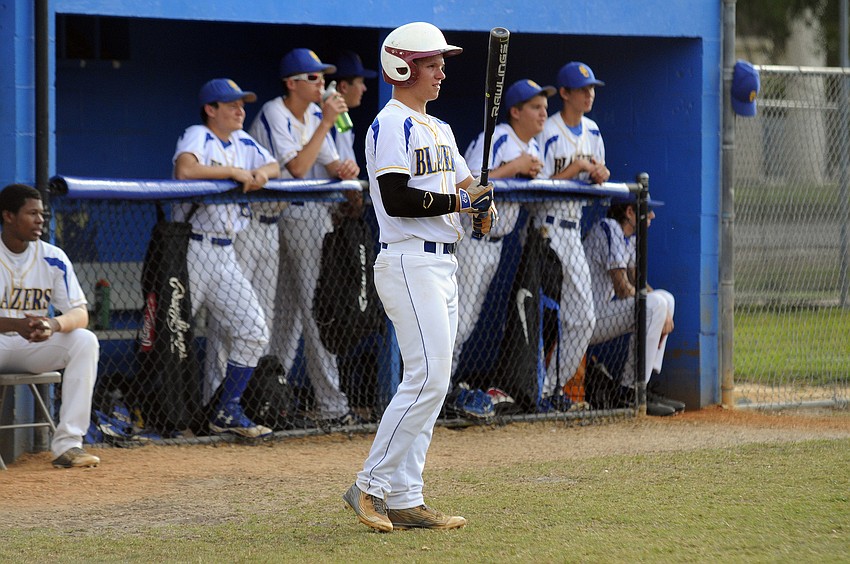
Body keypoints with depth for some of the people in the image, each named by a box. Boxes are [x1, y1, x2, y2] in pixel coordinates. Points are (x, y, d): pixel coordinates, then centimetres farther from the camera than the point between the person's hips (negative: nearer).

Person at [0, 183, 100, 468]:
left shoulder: (52, 258, -2)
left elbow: (80, 313, -8)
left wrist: (54, 324, -32)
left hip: (36, 348, 4)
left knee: (85, 341, -22)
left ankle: (68, 444, -24)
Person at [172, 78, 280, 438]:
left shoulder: (243, 142, 15)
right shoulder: (198, 137, -9)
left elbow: (275, 167, 19)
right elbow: (185, 170, -29)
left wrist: (262, 172, -4)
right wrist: (234, 171, -21)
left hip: (225, 254, 8)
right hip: (192, 249, -8)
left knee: (253, 331, 1)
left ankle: (227, 411, 7)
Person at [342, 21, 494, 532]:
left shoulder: (439, 129, 20)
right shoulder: (391, 126, -10)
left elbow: (468, 184, 20)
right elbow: (396, 200, -20)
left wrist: (484, 202, -2)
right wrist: (461, 201, -19)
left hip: (443, 267, 10)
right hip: (410, 264, -10)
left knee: (430, 384, 6)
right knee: (428, 378, -15)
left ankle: (404, 500, 7)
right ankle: (372, 486, -9)